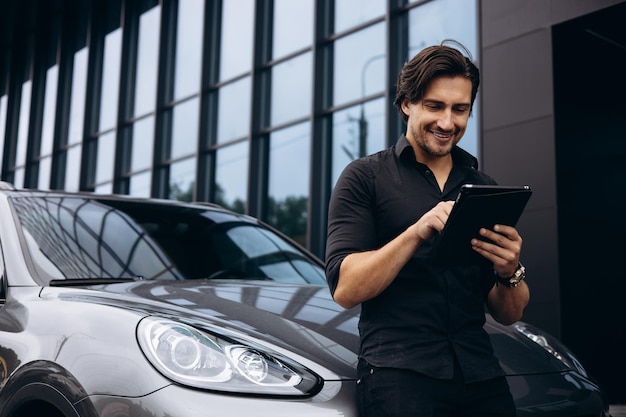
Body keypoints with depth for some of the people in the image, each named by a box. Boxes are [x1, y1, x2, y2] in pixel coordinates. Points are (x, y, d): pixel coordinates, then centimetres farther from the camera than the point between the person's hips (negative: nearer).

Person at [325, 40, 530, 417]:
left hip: (480, 374, 4)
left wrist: (510, 272, -8)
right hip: (398, 373, -4)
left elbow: (508, 314, 14)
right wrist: (417, 232, -19)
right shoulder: (366, 177, 3)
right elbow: (345, 289, -8)